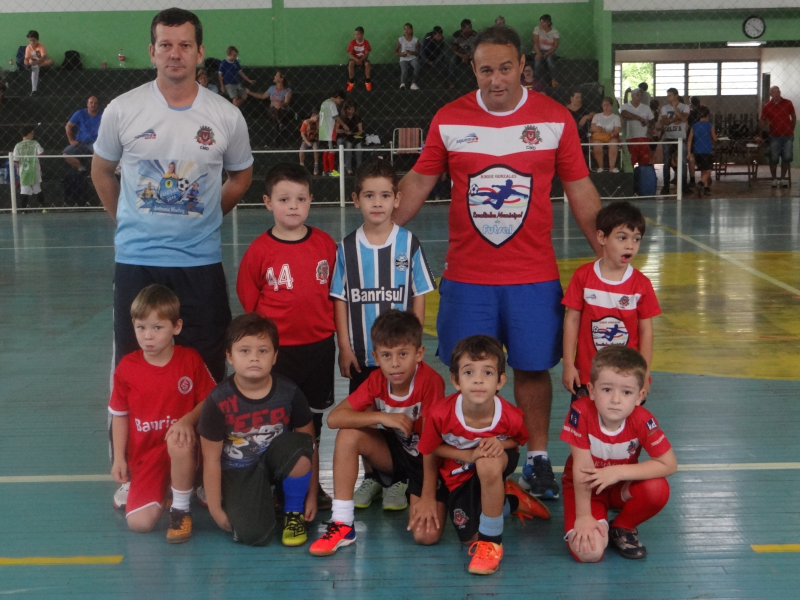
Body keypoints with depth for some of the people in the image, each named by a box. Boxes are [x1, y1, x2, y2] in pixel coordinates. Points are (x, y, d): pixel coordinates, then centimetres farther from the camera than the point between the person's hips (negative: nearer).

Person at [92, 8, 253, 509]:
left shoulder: (226, 116, -2)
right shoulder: (122, 110, -4)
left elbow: (241, 176, 14)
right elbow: (102, 171, 12)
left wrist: (203, 218, 8)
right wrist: (128, 221, 9)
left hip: (201, 262, 0)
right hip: (135, 260, 0)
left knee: (207, 371, 4)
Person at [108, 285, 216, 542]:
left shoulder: (191, 360, -6)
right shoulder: (126, 367, -2)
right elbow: (120, 415, 7)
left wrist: (188, 419, -21)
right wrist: (119, 458, 2)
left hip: (180, 444, -1)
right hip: (144, 455, 2)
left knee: (178, 443, -40)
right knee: (139, 522, -16)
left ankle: (180, 509, -14)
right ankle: (163, 490, 21)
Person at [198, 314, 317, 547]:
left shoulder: (289, 393, -15)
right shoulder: (218, 401, -19)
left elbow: (308, 445, -4)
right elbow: (212, 459, -11)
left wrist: (311, 496, -1)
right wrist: (216, 509, -7)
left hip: (277, 460, 2)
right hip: (239, 471, -1)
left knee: (295, 446, -33)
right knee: (253, 535, -24)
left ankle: (294, 513, -6)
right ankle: (263, 500, 14)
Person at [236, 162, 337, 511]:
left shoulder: (325, 245, 0)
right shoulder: (260, 250, -7)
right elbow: (250, 303, -1)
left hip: (319, 347, 2)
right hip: (276, 350, -2)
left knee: (312, 420, 14)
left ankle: (312, 488, 26)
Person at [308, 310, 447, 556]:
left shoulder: (430, 381, -27)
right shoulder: (377, 380, -13)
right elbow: (334, 418, -21)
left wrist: (428, 497, -28)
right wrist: (381, 417, -32)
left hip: (427, 461, -4)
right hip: (396, 451, 4)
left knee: (427, 535, -25)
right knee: (349, 435, -24)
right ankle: (342, 524, -15)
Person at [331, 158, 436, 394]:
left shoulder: (409, 244, -3)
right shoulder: (347, 248, -1)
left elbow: (419, 296, 1)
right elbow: (340, 299, 1)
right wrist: (344, 347, -1)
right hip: (361, 355, 1)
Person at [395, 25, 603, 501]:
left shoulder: (556, 118, 0)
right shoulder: (449, 119, 1)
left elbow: (580, 188, 5)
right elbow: (419, 182, 7)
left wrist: (604, 248, 0)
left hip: (535, 275, 0)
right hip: (466, 277, 1)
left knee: (533, 368, 6)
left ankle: (538, 458, 22)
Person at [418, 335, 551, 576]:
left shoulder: (510, 417, -29)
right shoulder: (440, 415, -31)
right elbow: (431, 450, -11)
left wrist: (499, 444, -27)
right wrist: (468, 455, -26)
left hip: (498, 467, -2)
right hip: (458, 477, 2)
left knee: (489, 464, -39)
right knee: (469, 537, 3)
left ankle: (492, 540, -18)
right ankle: (510, 501, 34)